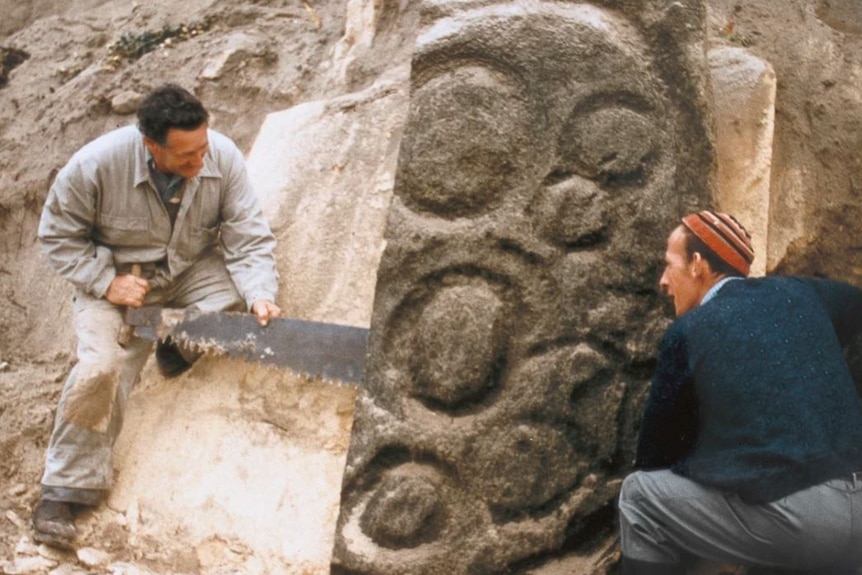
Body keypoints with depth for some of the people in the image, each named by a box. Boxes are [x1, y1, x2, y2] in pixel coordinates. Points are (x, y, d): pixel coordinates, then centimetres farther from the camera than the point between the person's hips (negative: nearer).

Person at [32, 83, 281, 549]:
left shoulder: (223, 157, -23)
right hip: (115, 275, -2)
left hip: (192, 267, 3)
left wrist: (260, 295, -36)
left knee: (242, 295, -26)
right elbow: (58, 236, -13)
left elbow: (248, 238, -19)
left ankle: (177, 347, 7)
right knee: (100, 367, -25)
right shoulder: (95, 165, -27)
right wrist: (106, 282, -25)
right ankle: (66, 488, -6)